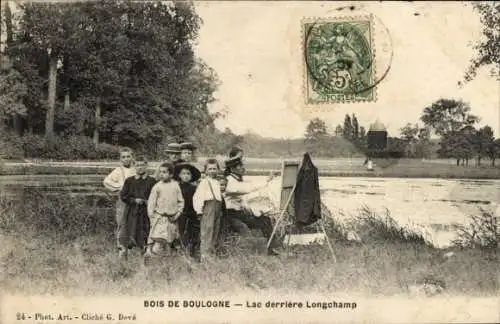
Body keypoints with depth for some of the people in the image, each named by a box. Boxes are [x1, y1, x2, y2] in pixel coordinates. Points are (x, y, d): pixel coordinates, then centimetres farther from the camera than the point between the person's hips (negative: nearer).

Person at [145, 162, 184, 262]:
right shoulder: (157, 187, -5)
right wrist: (152, 218, -6)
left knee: (168, 242, 13)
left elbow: (181, 201, 9)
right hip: (159, 217, -3)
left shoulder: (175, 185, 3)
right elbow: (151, 203, -2)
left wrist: (177, 214, -1)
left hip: (171, 219, 3)